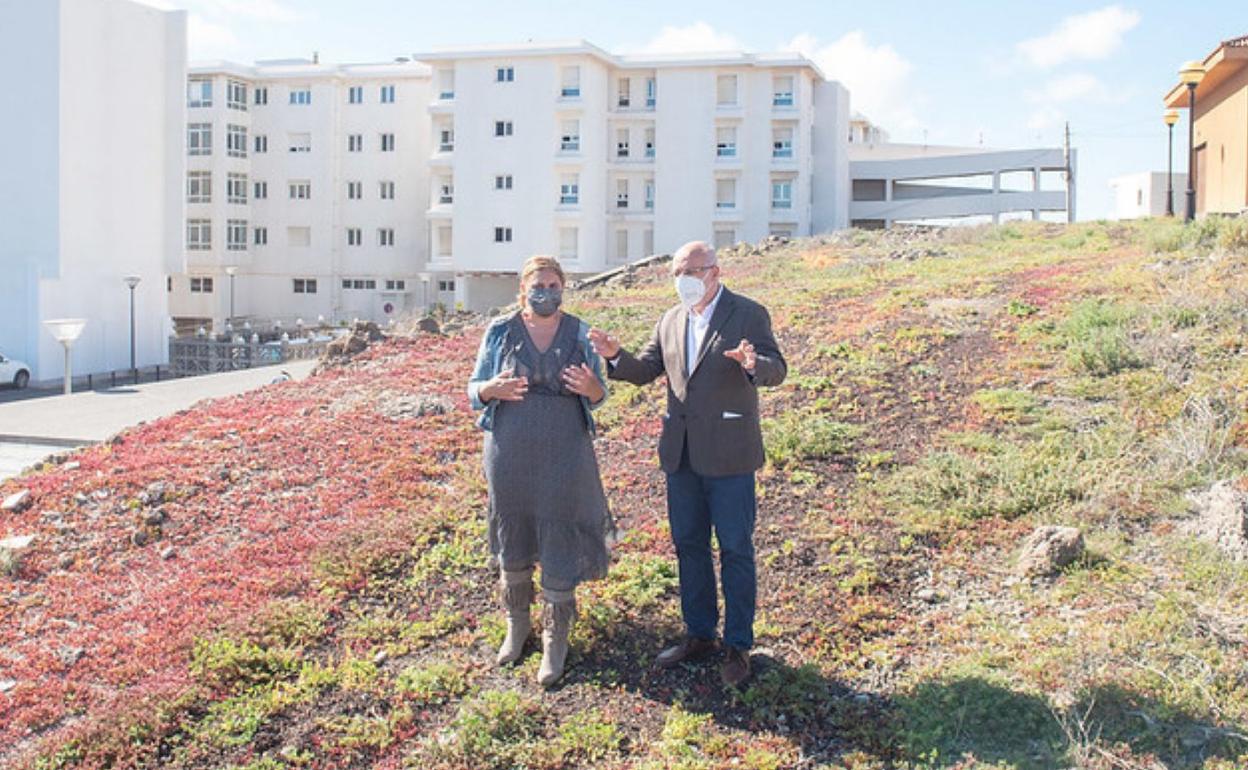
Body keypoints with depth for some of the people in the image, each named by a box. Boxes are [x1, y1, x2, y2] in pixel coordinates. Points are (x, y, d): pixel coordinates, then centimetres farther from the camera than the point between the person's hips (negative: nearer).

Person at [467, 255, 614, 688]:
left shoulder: (579, 334, 3)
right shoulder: (501, 333, 2)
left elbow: (599, 396, 7)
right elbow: (474, 390, 6)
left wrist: (590, 386, -18)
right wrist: (493, 389, -18)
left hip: (564, 456, -1)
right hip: (510, 454, 1)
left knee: (559, 544, 0)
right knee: (512, 538, 12)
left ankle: (556, 640, 14)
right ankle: (517, 623, 32)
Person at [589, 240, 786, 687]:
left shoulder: (748, 315, -7)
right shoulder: (670, 321, 10)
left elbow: (777, 371, -16)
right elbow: (644, 371, 10)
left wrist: (753, 364, -39)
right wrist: (615, 356, -11)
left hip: (728, 455, -6)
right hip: (681, 453, 6)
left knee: (735, 550, 3)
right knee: (688, 546, 14)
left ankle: (738, 646, 15)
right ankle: (699, 636, 28)